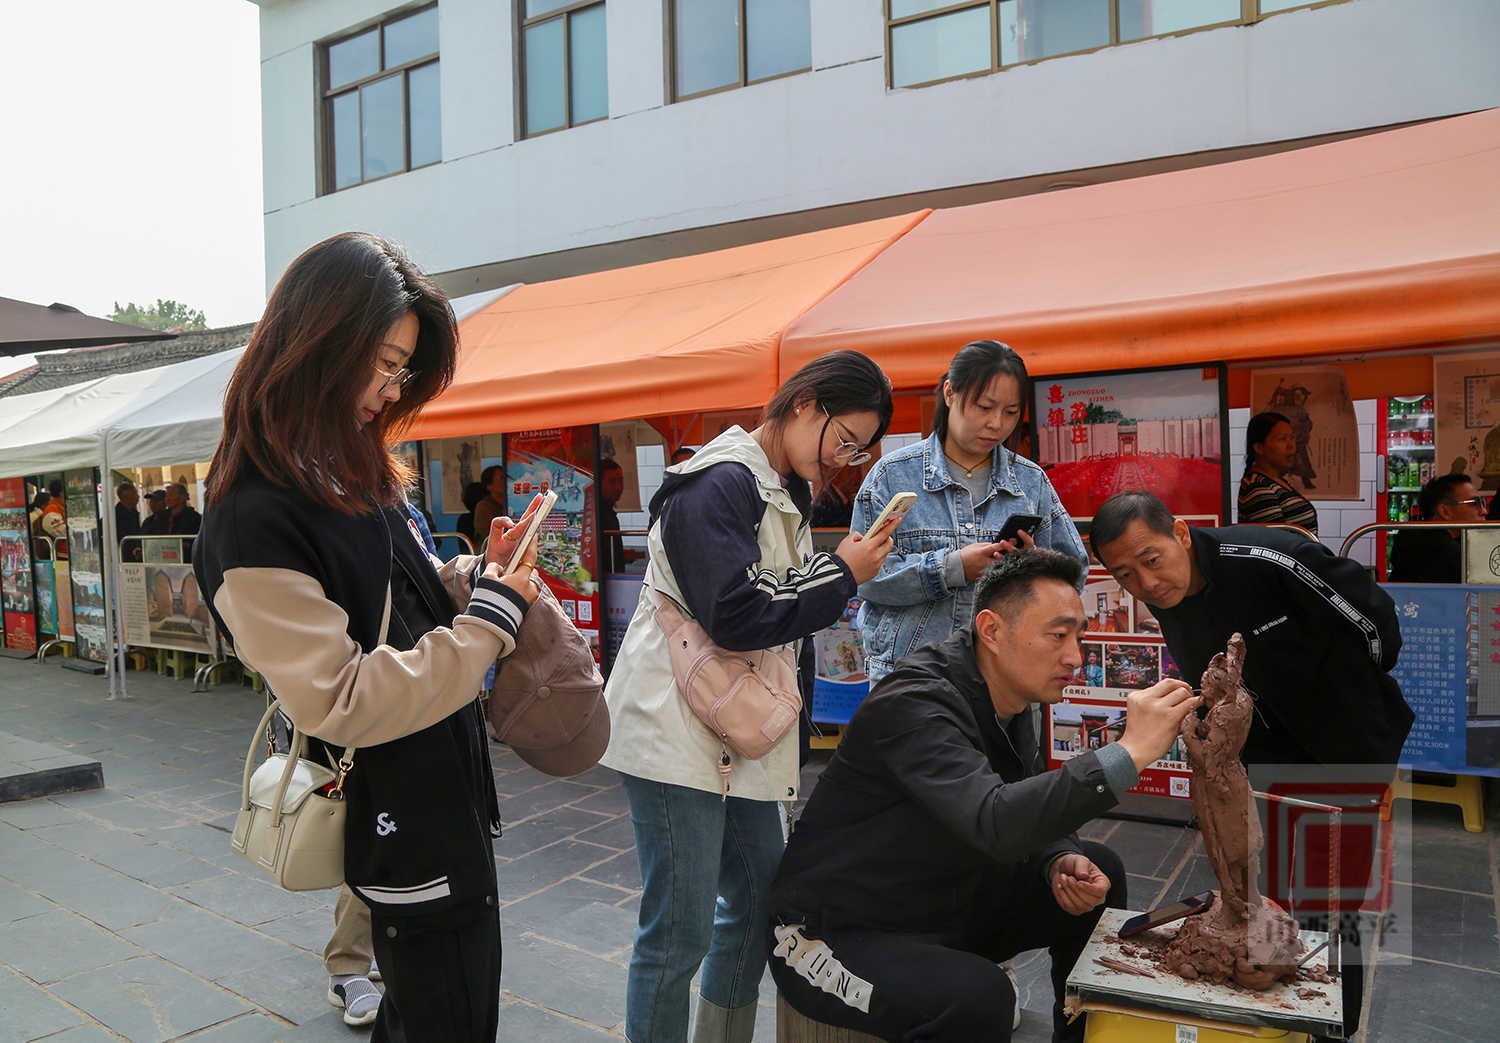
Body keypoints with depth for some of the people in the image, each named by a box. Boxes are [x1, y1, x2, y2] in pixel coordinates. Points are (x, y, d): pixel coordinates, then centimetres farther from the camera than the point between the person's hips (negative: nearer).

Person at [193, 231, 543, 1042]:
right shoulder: (256, 523, -23)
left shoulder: (345, 474, 5)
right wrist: (492, 616, -20)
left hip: (451, 799, 9)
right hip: (408, 831, -9)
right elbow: (341, 702, -25)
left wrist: (477, 574, -4)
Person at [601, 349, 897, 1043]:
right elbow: (735, 616, -23)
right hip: (676, 732, -10)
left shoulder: (786, 494, 15)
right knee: (680, 931, -3)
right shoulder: (719, 484, -16)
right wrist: (842, 574, -14)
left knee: (758, 900, 16)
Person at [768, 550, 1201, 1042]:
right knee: (979, 996, -34)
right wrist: (1130, 752, -39)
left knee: (1098, 873, 5)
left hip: (943, 910, 9)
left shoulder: (1015, 701, 1)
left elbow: (1029, 814, 12)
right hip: (836, 938, -8)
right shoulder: (915, 705, -27)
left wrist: (1060, 862, -11)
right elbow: (996, 822, -41)